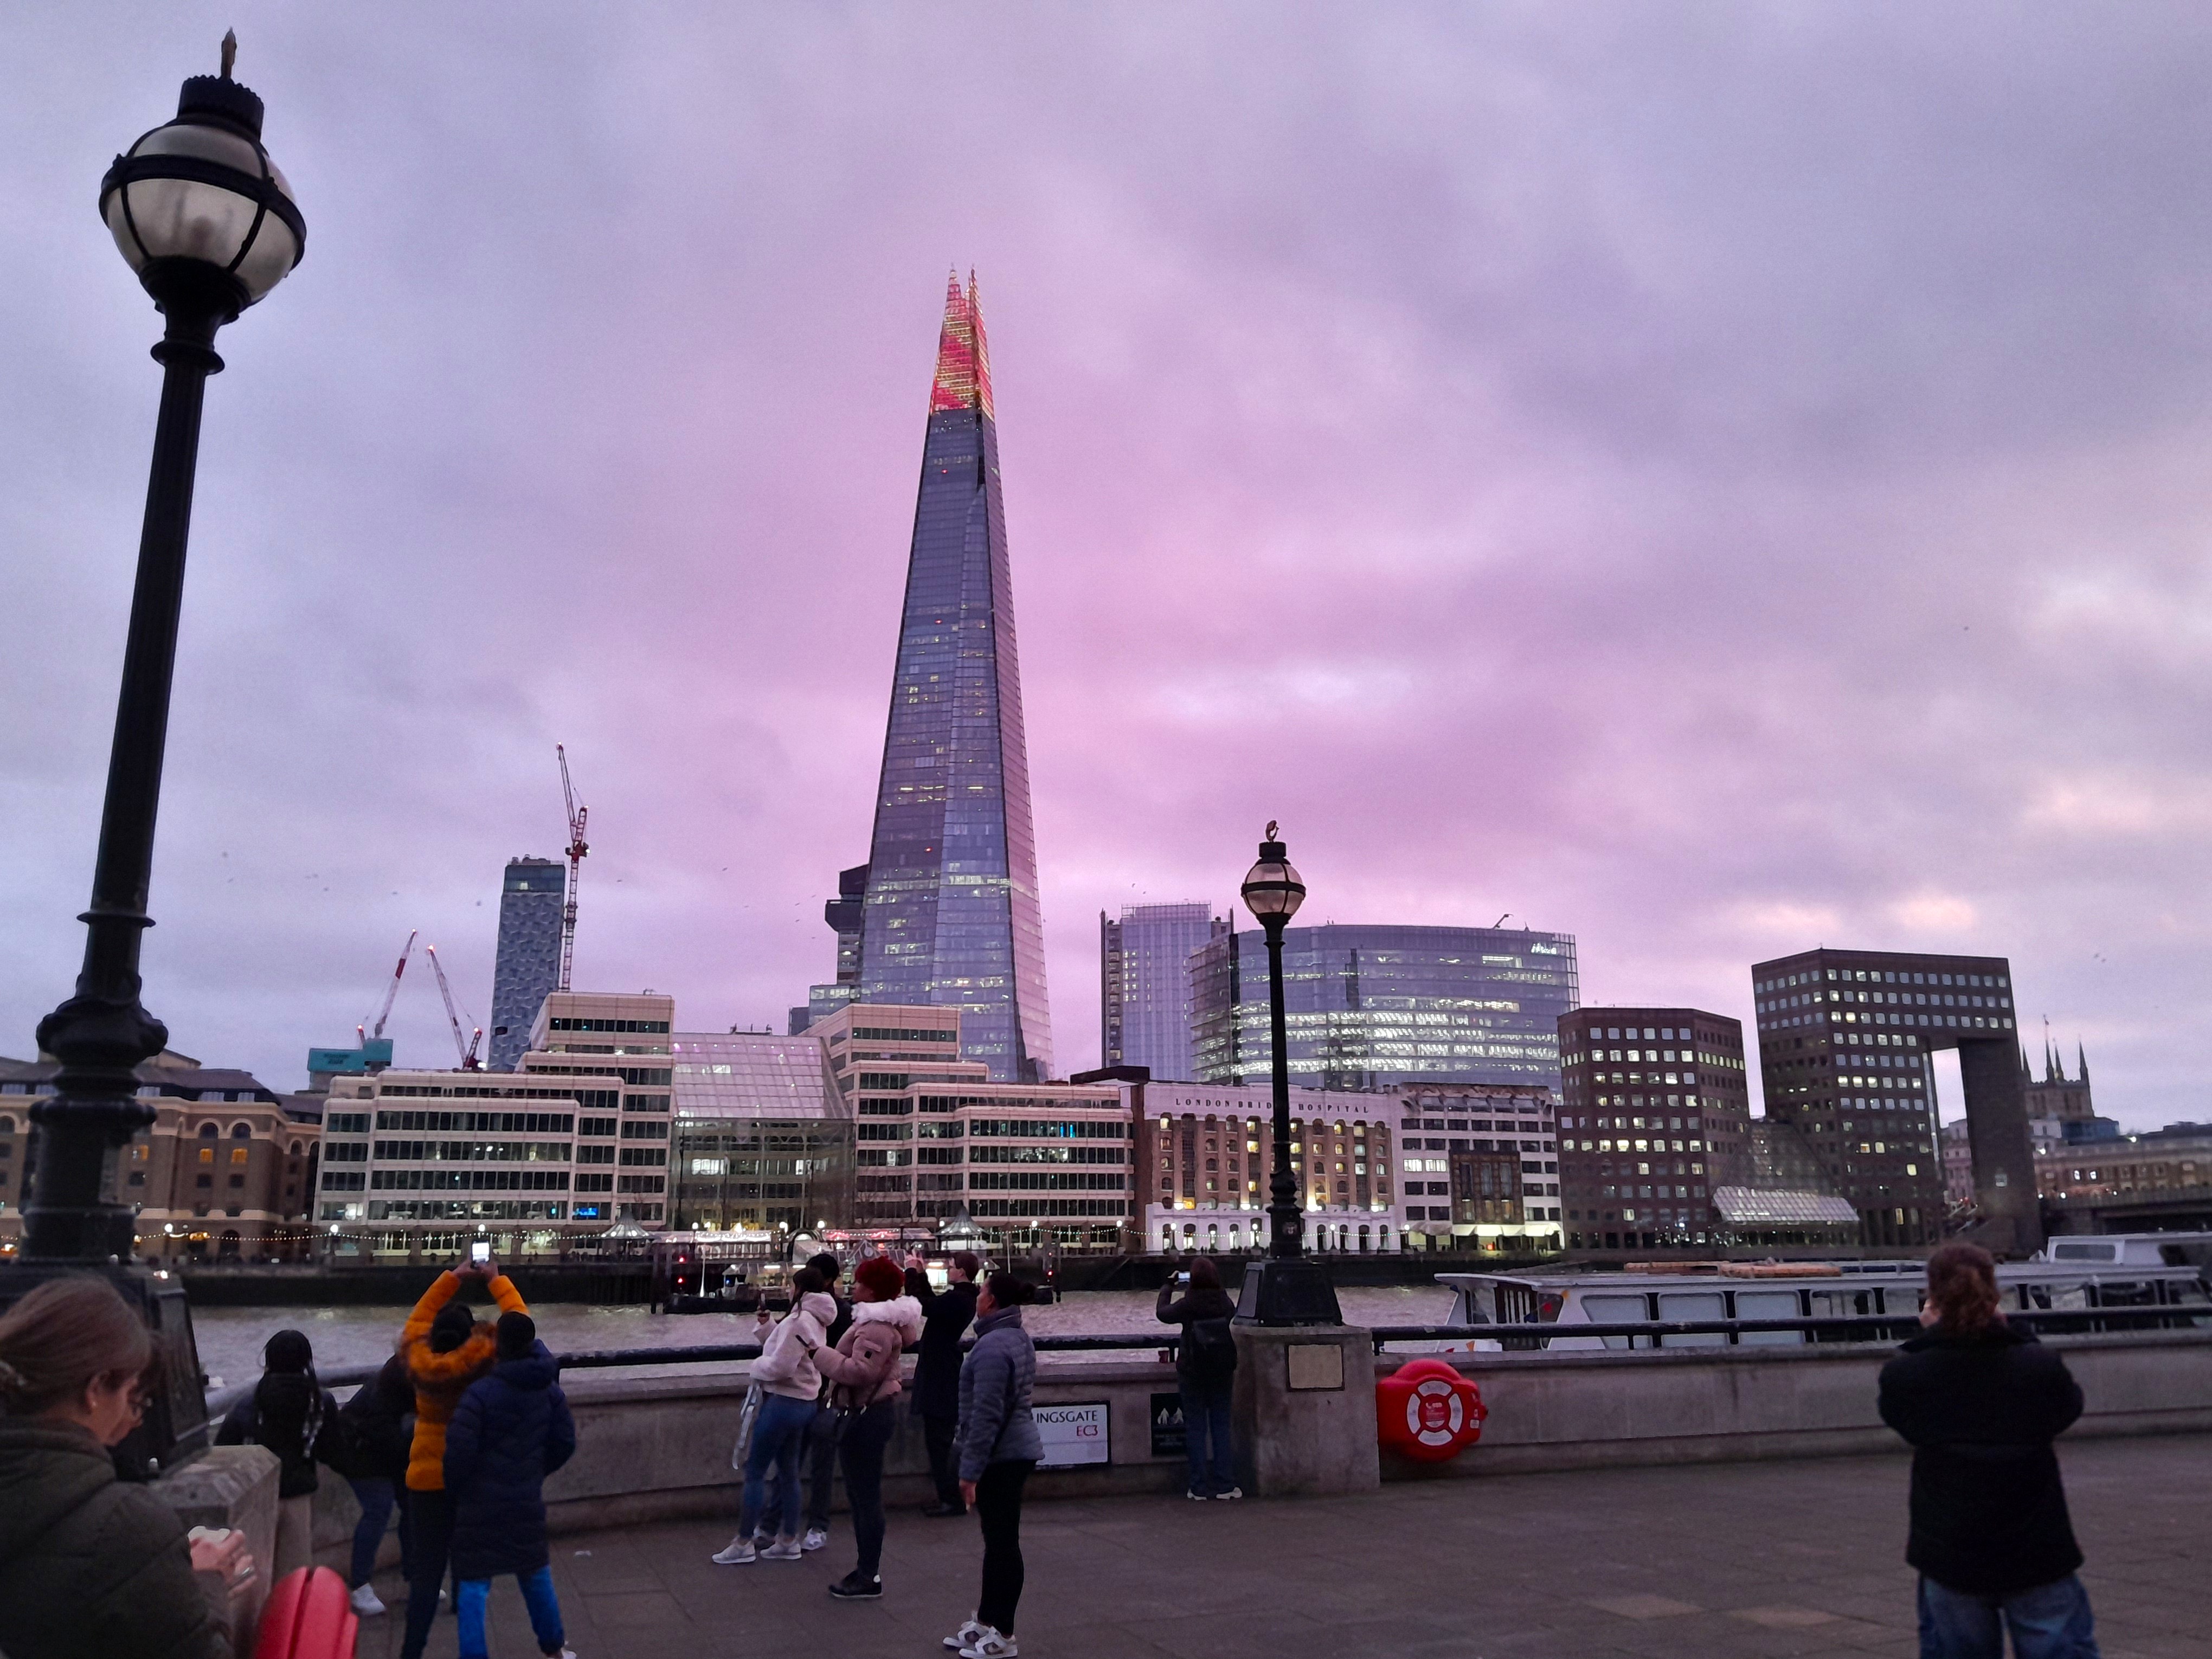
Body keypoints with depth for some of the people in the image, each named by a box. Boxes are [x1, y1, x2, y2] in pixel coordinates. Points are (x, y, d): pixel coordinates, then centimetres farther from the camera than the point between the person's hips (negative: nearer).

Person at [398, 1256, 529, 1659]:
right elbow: (520, 1321, -5)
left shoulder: (419, 1359, -6)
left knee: (427, 1569, 8)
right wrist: (496, 1280, 3)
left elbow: (417, 1320, 14)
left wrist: (452, 1278, 13)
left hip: (427, 1479, 2)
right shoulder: (483, 1357, -16)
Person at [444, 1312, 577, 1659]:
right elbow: (565, 1442, 4)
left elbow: (459, 1449, -19)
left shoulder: (480, 1392, -20)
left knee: (473, 1583, 6)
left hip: (481, 1503, -5)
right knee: (536, 1573, 22)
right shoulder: (550, 1389, -2)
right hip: (527, 1500, 5)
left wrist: (453, 1490, -1)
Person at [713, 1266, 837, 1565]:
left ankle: (743, 1544, 3)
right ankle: (788, 1541, 20)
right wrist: (766, 1327, 5)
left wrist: (757, 1366, -6)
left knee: (754, 1471, -2)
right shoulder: (816, 1321, 12)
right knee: (788, 1472, 15)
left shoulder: (799, 1321, -19)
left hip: (783, 1402, -10)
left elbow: (780, 1365, -24)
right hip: (803, 1402, 10)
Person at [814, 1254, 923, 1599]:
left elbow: (860, 1371, -30)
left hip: (866, 1416, -12)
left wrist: (821, 1355, -21)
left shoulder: (876, 1327, -20)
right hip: (869, 1413, 12)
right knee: (861, 1495, 17)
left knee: (866, 1496, -5)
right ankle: (866, 1570, 25)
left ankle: (869, 1577, 2)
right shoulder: (876, 1320, 15)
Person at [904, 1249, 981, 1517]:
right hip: (944, 1377, 11)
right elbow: (932, 1303, 25)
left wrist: (912, 1272, -11)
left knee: (939, 1441, -5)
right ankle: (950, 1497, 22)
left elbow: (919, 1304, -23)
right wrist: (920, 1273, 19)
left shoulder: (957, 1300, -21)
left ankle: (952, 1500, -1)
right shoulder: (964, 1298, 11)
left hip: (940, 1380, -11)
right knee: (942, 1441, 16)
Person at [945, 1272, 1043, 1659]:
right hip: (1019, 1449, 10)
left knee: (1002, 1543, -1)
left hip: (1001, 1456, -10)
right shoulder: (1019, 1338, 12)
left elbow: (986, 1414, -23)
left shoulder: (993, 1346, -21)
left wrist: (970, 1470, -18)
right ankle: (986, 1622, 29)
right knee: (998, 1540, 18)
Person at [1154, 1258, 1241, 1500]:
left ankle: (1200, 1487, 7)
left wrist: (1167, 1288, 17)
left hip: (1192, 1373, -3)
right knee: (1221, 1426, 11)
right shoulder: (1226, 1303, -7)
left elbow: (1163, 1313, 4)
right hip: (1222, 1373, 3)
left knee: (1195, 1427, 6)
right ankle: (1225, 1484, 11)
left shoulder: (1188, 1305, -14)